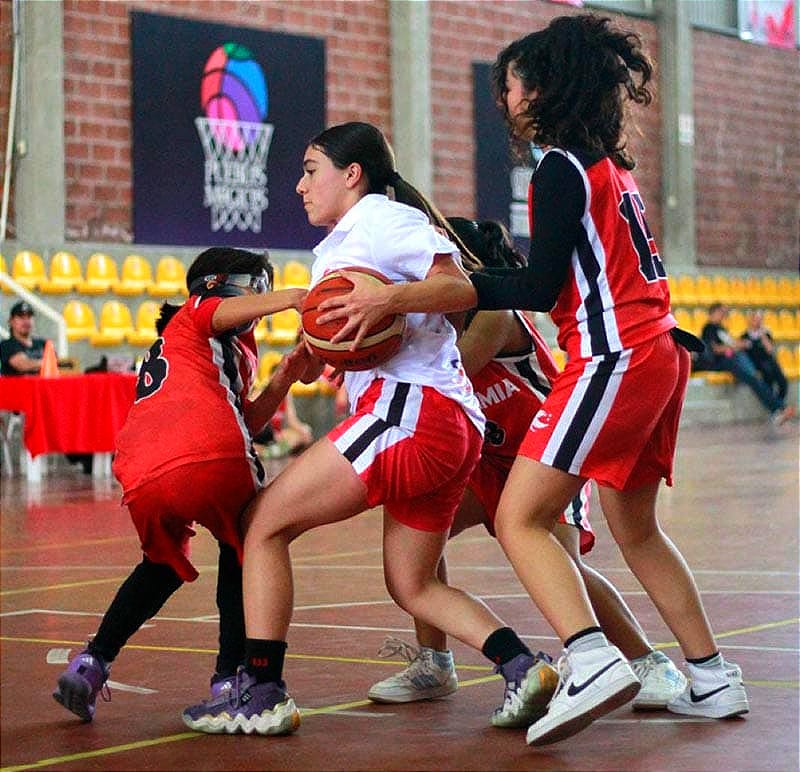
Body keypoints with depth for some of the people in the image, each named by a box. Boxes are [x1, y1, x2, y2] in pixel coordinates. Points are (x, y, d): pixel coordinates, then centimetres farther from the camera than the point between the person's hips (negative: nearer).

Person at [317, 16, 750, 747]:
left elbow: (538, 289, -16)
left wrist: (401, 297, -20)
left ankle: (591, 659, -29)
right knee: (635, 528, 19)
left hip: (613, 358, -9)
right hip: (658, 353, 10)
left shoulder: (561, 167, -9)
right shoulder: (612, 165, 18)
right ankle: (713, 678, 22)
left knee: (521, 518, -12)